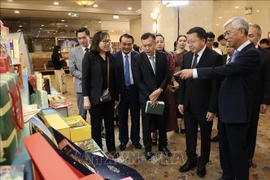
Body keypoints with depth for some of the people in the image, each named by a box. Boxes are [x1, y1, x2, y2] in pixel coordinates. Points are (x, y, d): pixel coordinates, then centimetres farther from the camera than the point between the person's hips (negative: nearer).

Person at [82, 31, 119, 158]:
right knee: (96, 125, 9)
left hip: (109, 96, 5)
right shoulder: (89, 56, -7)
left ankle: (111, 148, 32)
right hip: (95, 97, -4)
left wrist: (116, 95, 9)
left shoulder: (111, 57, 7)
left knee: (110, 123, 14)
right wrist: (86, 98, -15)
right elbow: (85, 78, -10)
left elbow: (114, 77, 8)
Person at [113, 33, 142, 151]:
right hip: (121, 91, 0)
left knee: (135, 116, 14)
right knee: (122, 117, 13)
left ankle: (135, 139, 33)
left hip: (134, 90, 1)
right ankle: (123, 140, 32)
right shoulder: (114, 57, -5)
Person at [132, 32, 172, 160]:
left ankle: (163, 145, 35)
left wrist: (160, 90, -15)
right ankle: (148, 148, 29)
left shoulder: (162, 56, 0)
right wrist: (149, 95, -16)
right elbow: (137, 80, -11)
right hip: (146, 97, -2)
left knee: (162, 122, 15)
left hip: (160, 95, 3)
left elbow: (167, 76, 0)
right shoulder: (138, 59, -9)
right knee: (147, 124, 10)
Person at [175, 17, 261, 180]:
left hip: (236, 110, -9)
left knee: (237, 149, 6)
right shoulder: (237, 52, 11)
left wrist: (194, 72, -28)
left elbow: (225, 70, -29)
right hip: (225, 108, 9)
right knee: (225, 147, 19)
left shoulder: (252, 53, -18)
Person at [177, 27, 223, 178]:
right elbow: (183, 81, 8)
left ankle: (202, 163, 34)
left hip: (205, 106, -4)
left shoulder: (215, 57, -13)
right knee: (189, 135, 15)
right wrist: (181, 101, 6)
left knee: (205, 136, 14)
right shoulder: (186, 56, 3)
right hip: (188, 105, 5)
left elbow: (216, 86, -14)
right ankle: (191, 159, 35)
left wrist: (212, 109, -14)